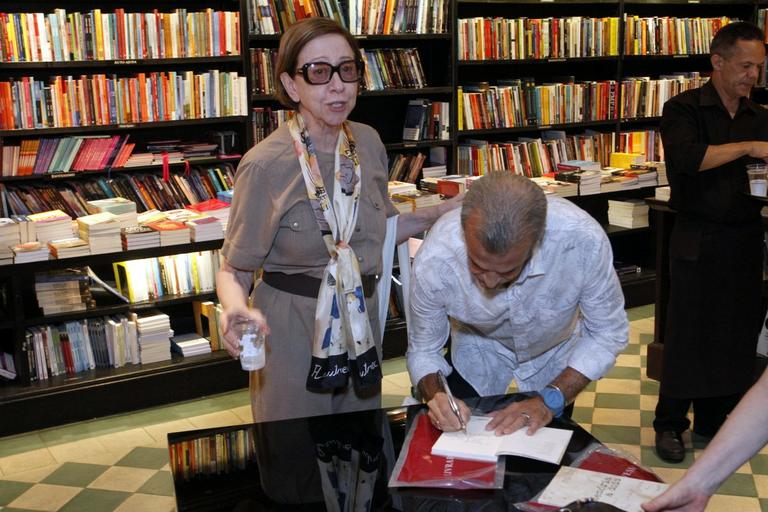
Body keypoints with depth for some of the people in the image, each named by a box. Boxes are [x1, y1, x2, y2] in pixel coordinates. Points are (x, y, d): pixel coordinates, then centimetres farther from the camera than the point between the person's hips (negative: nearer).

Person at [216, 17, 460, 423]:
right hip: (291, 326, -5)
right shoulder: (266, 165, -20)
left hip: (361, 318, 5)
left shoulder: (367, 142, -2)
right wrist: (236, 309, -34)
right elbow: (233, 269, -13)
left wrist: (444, 212, 2)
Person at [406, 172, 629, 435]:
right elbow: (422, 351, -19)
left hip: (557, 349, 1)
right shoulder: (432, 262, -37)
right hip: (476, 353, 0)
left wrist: (550, 400, -33)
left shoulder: (584, 240, -40)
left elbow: (608, 333, -23)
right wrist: (435, 395, -40)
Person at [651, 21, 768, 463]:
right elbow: (687, 157, -22)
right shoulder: (684, 110, -5)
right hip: (699, 240, -5)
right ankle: (670, 424, 14)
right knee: (688, 333, 1)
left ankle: (713, 419, 25)